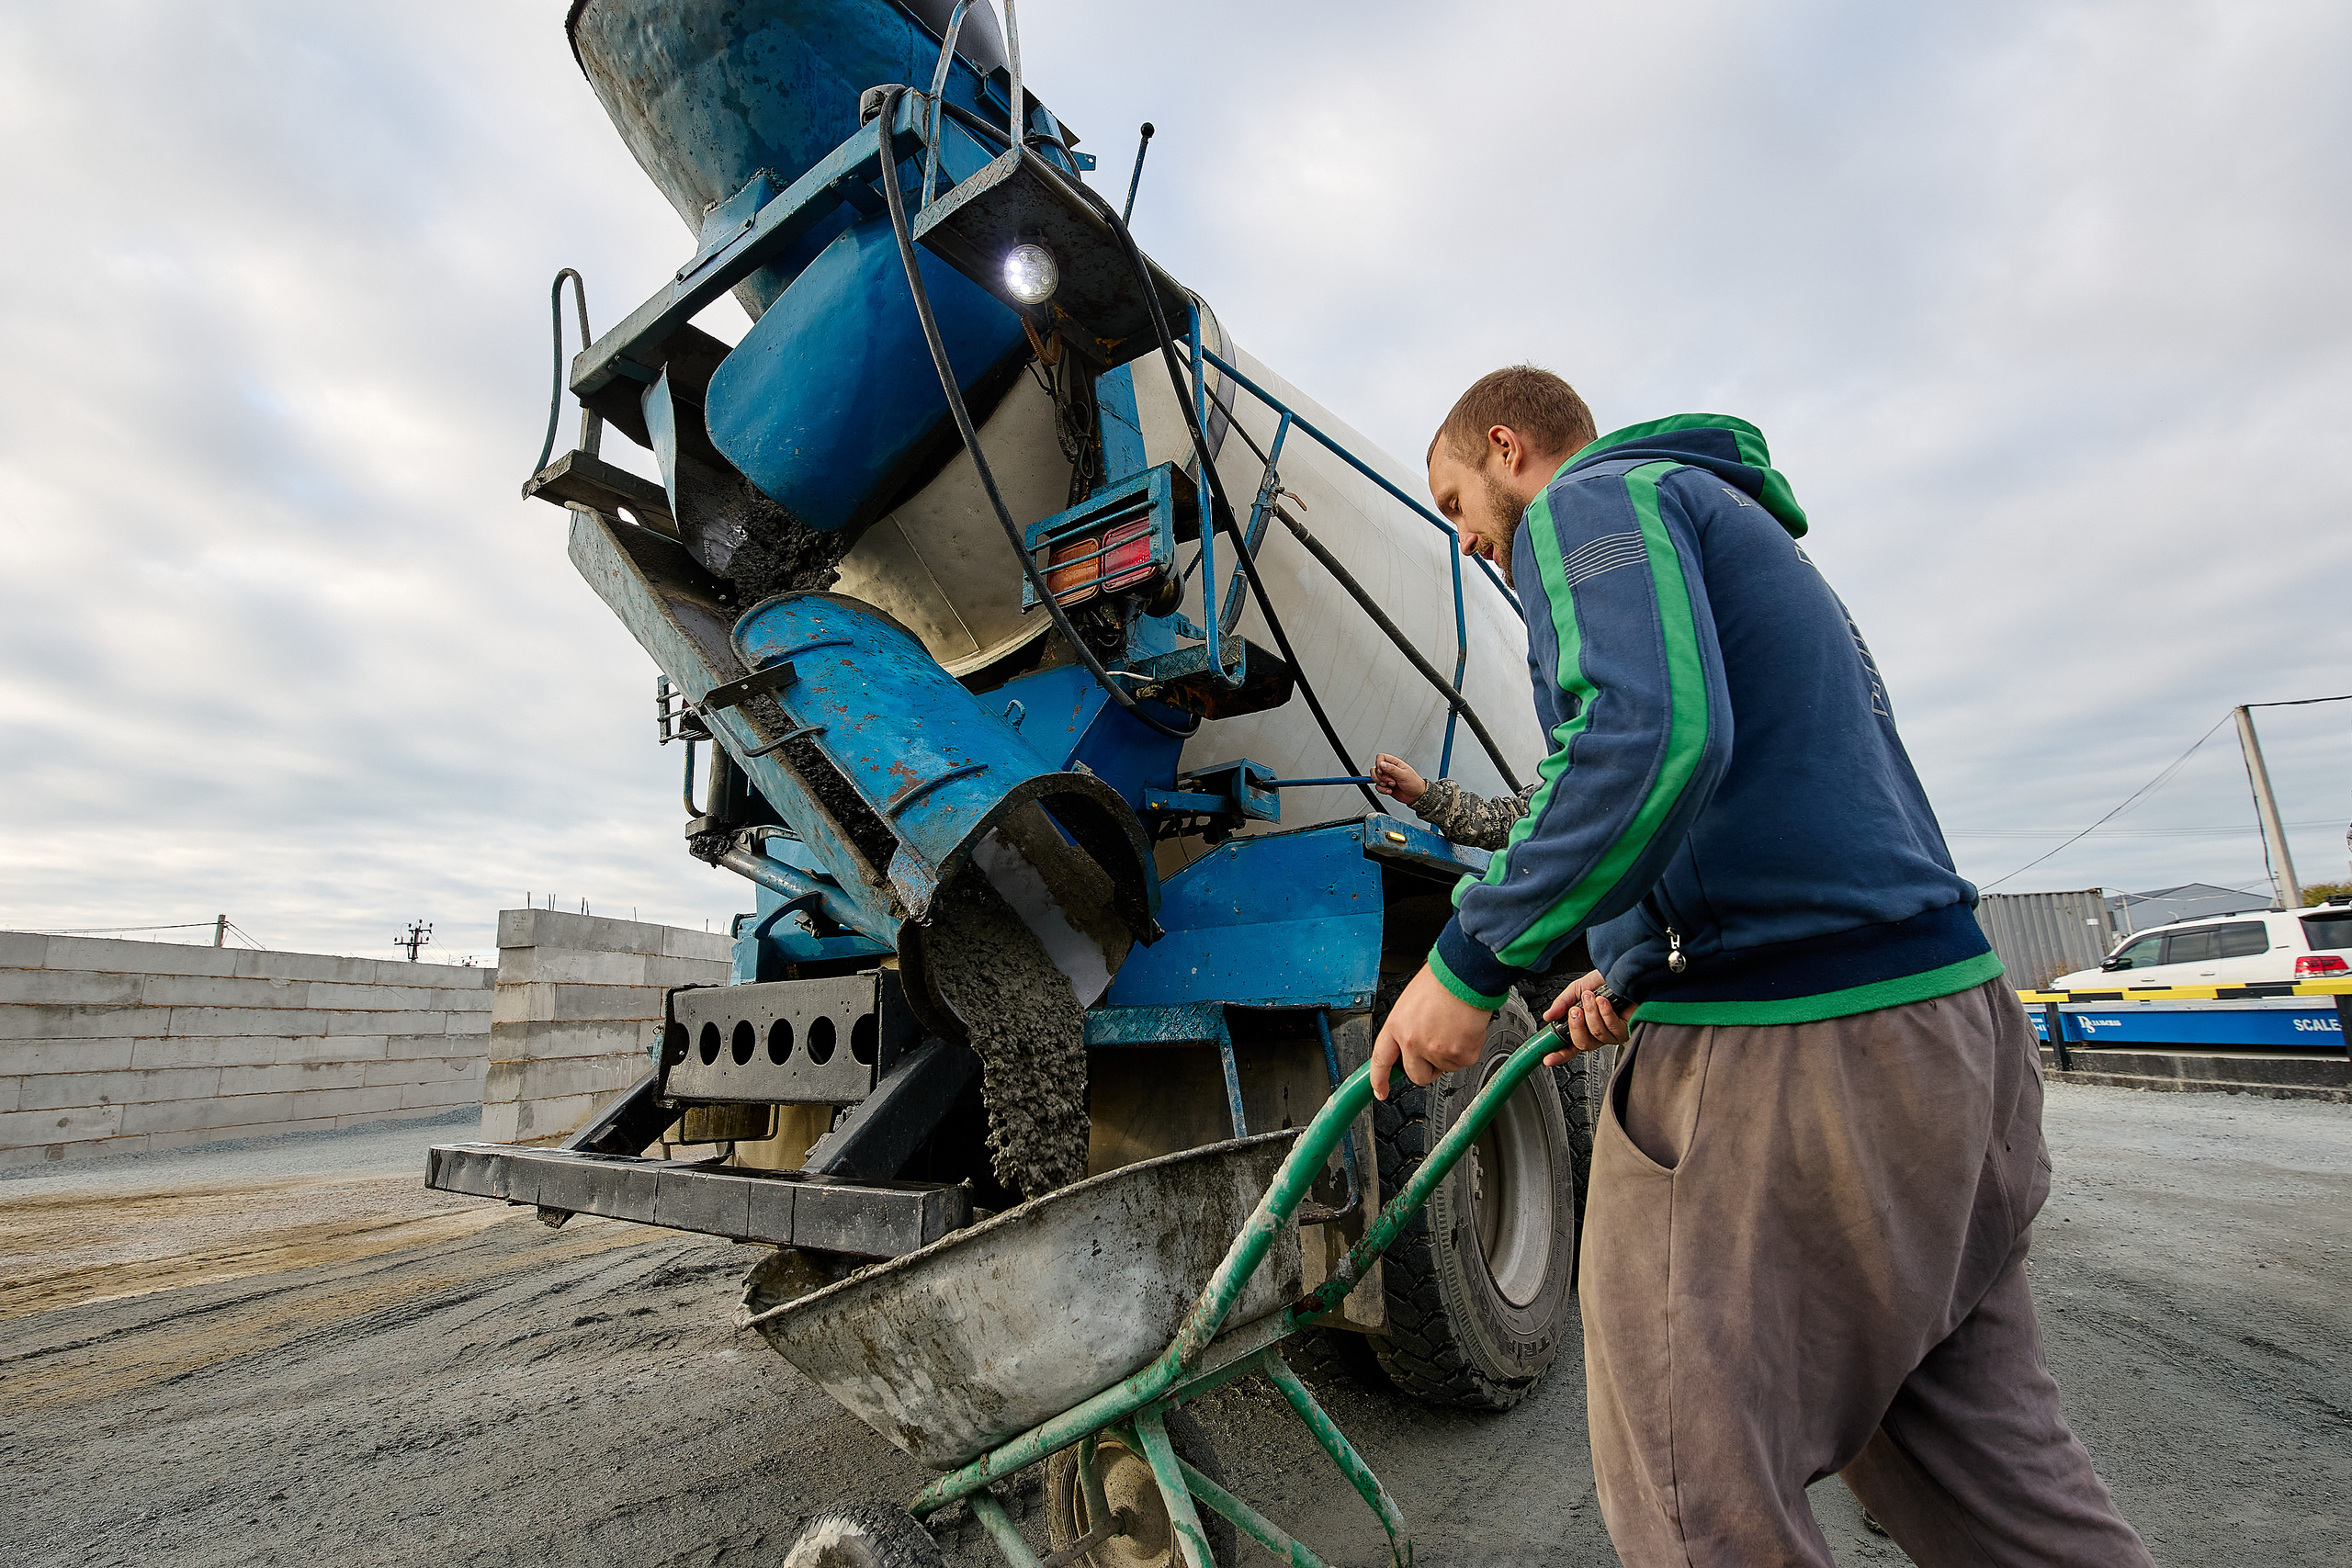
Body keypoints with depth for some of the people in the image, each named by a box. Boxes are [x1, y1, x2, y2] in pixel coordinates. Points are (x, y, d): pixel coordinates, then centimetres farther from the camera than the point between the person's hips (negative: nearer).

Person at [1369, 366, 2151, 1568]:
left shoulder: (1591, 500, -3)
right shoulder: (1736, 525, 28)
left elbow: (1654, 737, -24)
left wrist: (1471, 961, -18)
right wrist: (1643, 970, 23)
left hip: (1787, 1053, -10)